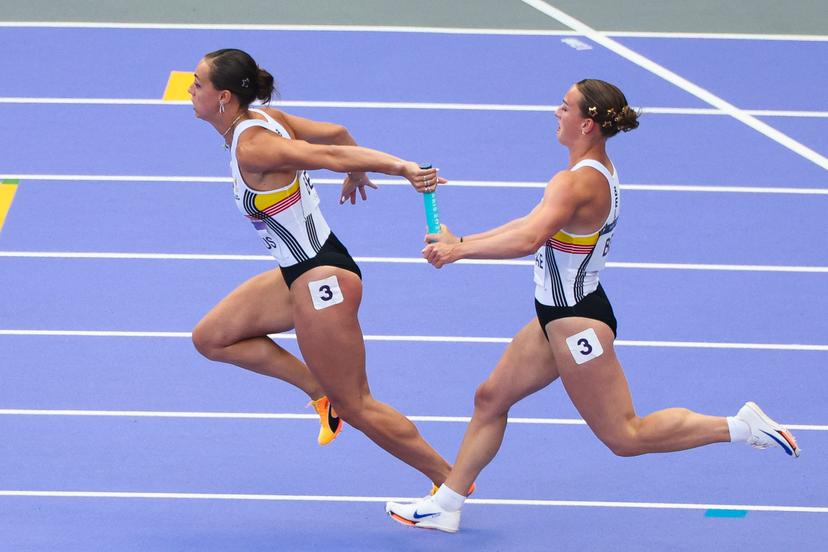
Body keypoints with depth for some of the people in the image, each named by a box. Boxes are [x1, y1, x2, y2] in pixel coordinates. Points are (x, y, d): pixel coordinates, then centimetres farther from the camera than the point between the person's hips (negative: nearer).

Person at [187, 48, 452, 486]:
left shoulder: (252, 147, -22)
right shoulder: (264, 119, 3)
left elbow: (330, 154, -31)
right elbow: (337, 134, 11)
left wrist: (401, 167, -41)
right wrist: (356, 175, 31)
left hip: (321, 280, -10)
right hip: (298, 274, 10)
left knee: (355, 408, 1)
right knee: (211, 338, 13)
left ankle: (450, 480, 14)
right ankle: (320, 390, 15)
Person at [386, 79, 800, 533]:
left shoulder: (576, 183, -25)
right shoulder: (599, 171, 7)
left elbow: (527, 240, -39)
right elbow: (534, 224, 13)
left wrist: (458, 251, -30)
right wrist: (461, 242, 8)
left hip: (576, 322, -10)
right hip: (559, 316, 10)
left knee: (624, 437, -3)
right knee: (490, 399, 15)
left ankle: (740, 427, 1)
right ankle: (446, 506, 22)